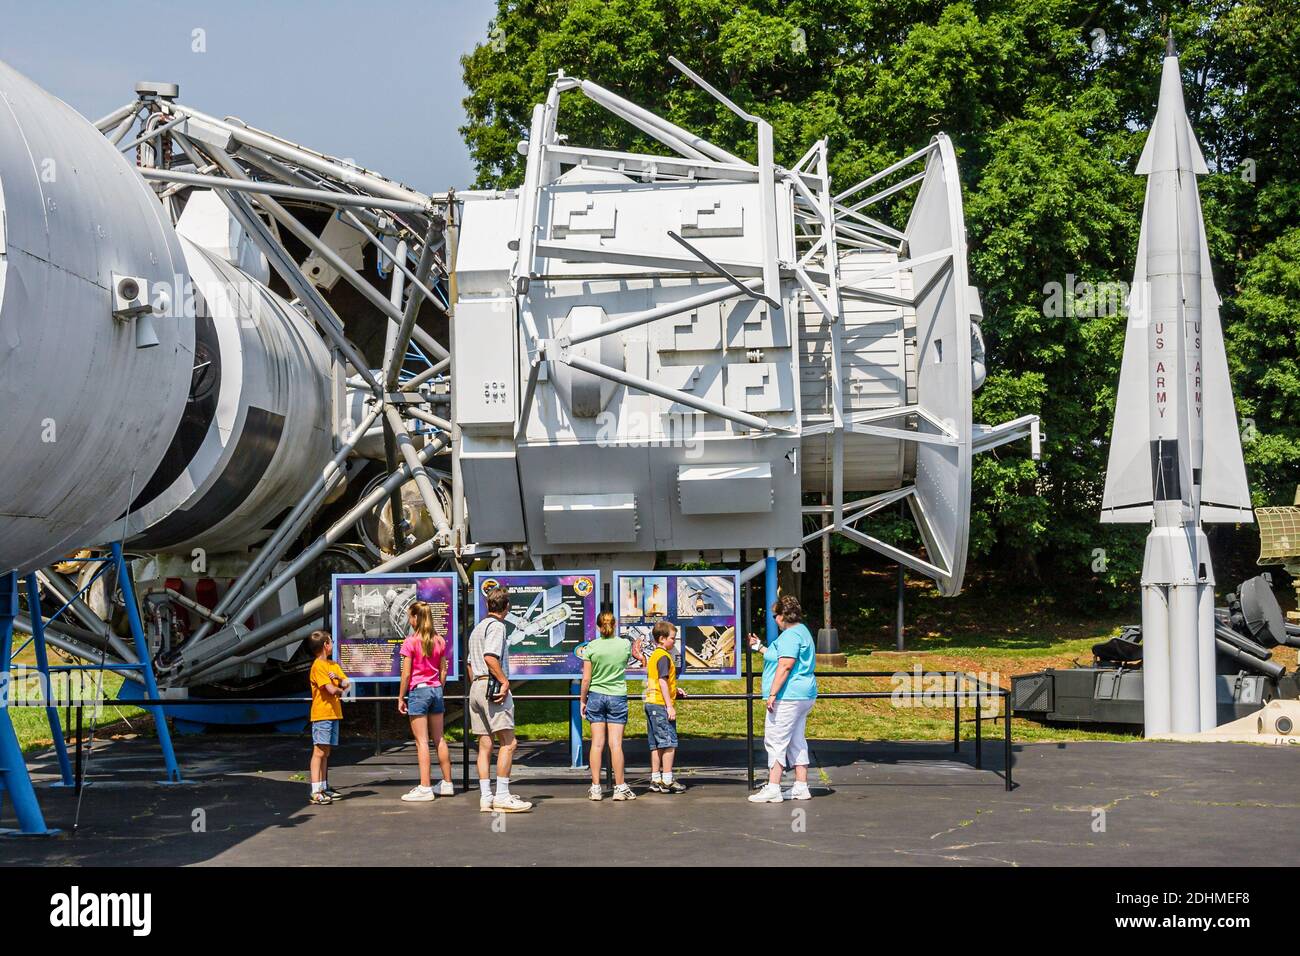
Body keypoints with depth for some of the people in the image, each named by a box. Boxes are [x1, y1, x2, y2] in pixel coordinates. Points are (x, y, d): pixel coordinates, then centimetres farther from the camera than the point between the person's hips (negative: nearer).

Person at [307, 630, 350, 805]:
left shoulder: (333, 665, 16)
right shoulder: (318, 666, -11)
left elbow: (348, 684, 9)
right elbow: (331, 689, -19)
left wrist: (338, 679, -11)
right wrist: (340, 690, 2)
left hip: (333, 714, 9)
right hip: (321, 715, -9)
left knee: (326, 752, 12)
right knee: (319, 752, -11)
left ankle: (324, 788, 17)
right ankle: (316, 792, -14)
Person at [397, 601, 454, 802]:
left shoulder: (410, 642, -11)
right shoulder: (440, 640, 5)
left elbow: (406, 674, -11)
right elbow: (443, 672, 9)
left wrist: (400, 698, -3)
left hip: (418, 690, -6)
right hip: (436, 690, 6)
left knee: (422, 741, -4)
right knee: (439, 739, 14)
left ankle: (425, 788, -5)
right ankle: (447, 783, 20)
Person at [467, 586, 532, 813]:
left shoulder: (477, 628, 22)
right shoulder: (496, 626, -7)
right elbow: (490, 657, -20)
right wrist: (505, 681, -16)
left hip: (476, 687, 10)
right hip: (493, 685, -9)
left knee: (485, 745, 7)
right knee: (508, 742, -9)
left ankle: (485, 797, 4)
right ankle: (502, 796, -15)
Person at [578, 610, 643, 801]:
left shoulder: (591, 647, -5)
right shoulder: (625, 644, -2)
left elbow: (586, 679, -4)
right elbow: (635, 654, 22)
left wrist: (583, 701, 7)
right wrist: (639, 656, 43)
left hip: (596, 696, 0)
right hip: (617, 697, 0)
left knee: (597, 743, 3)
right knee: (616, 744, 1)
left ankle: (596, 787, 5)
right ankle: (620, 787, 2)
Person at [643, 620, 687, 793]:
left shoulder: (653, 655, 17)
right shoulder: (664, 657, -12)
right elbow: (662, 682, -19)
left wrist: (675, 690, 19)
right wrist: (670, 706, -19)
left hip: (651, 704, 10)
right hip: (661, 704, -10)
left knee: (656, 744, 10)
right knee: (669, 743, -6)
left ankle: (655, 780, 12)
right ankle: (667, 781, -5)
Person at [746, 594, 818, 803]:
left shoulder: (791, 635, -15)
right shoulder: (801, 631, 19)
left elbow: (785, 666, -23)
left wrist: (772, 694, -23)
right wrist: (759, 647, 38)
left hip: (788, 697, -11)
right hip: (803, 696, 11)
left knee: (775, 741, -8)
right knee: (797, 742, 13)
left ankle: (772, 789, -8)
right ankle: (801, 788, 15)